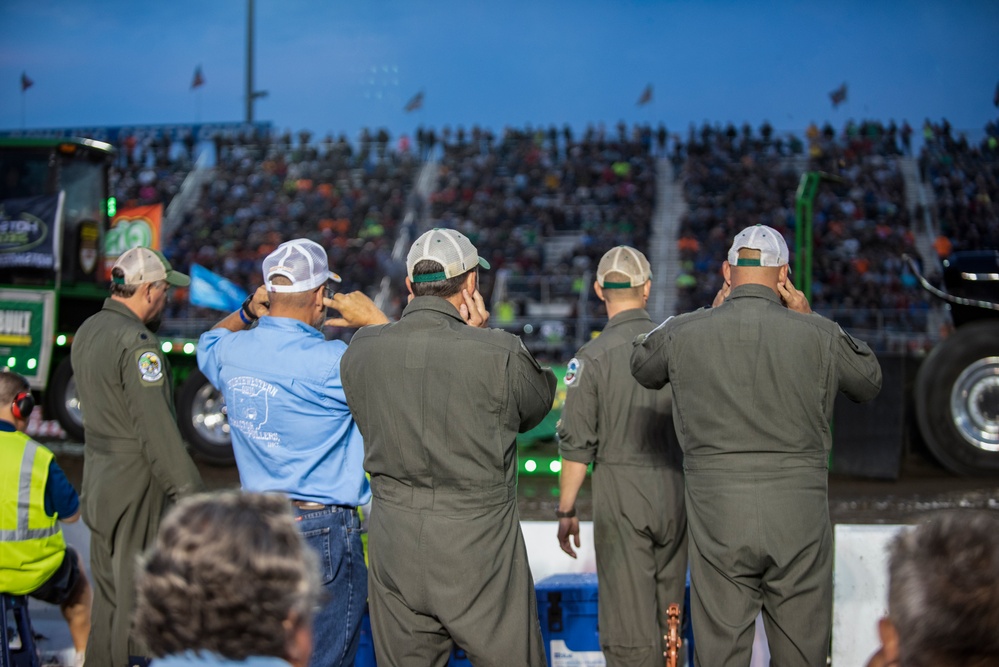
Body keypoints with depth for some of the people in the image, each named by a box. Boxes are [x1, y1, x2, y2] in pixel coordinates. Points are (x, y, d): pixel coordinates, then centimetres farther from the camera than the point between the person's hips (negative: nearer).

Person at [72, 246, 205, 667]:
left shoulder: (88, 331, 10)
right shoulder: (137, 342, -19)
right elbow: (157, 428, -22)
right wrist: (190, 494, -19)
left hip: (99, 483, 9)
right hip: (136, 487, -9)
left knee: (108, 599, 17)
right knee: (138, 604, -3)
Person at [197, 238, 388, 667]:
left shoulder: (232, 352, 2)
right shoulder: (330, 363, -18)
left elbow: (208, 344, 28)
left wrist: (246, 313, 16)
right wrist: (374, 321, -8)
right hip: (323, 527, -7)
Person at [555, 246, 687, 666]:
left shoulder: (592, 356, -9)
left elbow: (577, 444, -8)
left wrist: (566, 511, 1)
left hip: (621, 492, -4)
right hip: (675, 490, 4)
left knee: (629, 618, 0)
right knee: (669, 612, 16)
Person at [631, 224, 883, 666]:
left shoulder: (684, 333, -1)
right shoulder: (818, 335, -3)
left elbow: (642, 368, 21)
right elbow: (870, 383, 16)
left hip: (718, 517, 0)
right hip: (798, 516, 0)